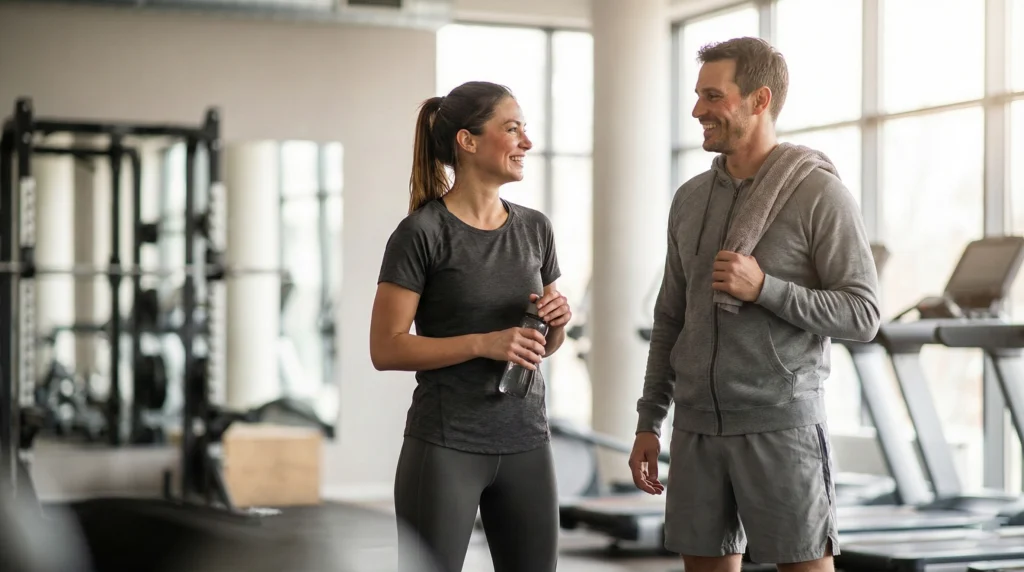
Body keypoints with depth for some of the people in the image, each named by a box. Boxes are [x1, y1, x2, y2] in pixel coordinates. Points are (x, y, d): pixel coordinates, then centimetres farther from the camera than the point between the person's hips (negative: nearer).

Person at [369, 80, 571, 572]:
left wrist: (558, 319, -5)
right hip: (445, 444, -5)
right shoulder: (422, 232, -9)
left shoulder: (534, 228, 8)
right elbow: (385, 348, -12)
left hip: (526, 440, 5)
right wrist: (484, 343, -20)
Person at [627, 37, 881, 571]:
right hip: (697, 425, 6)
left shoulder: (821, 193, -7)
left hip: (781, 421, -5)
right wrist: (648, 424, 12)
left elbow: (861, 315, -10)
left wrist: (762, 287, -21)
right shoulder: (690, 198, 10)